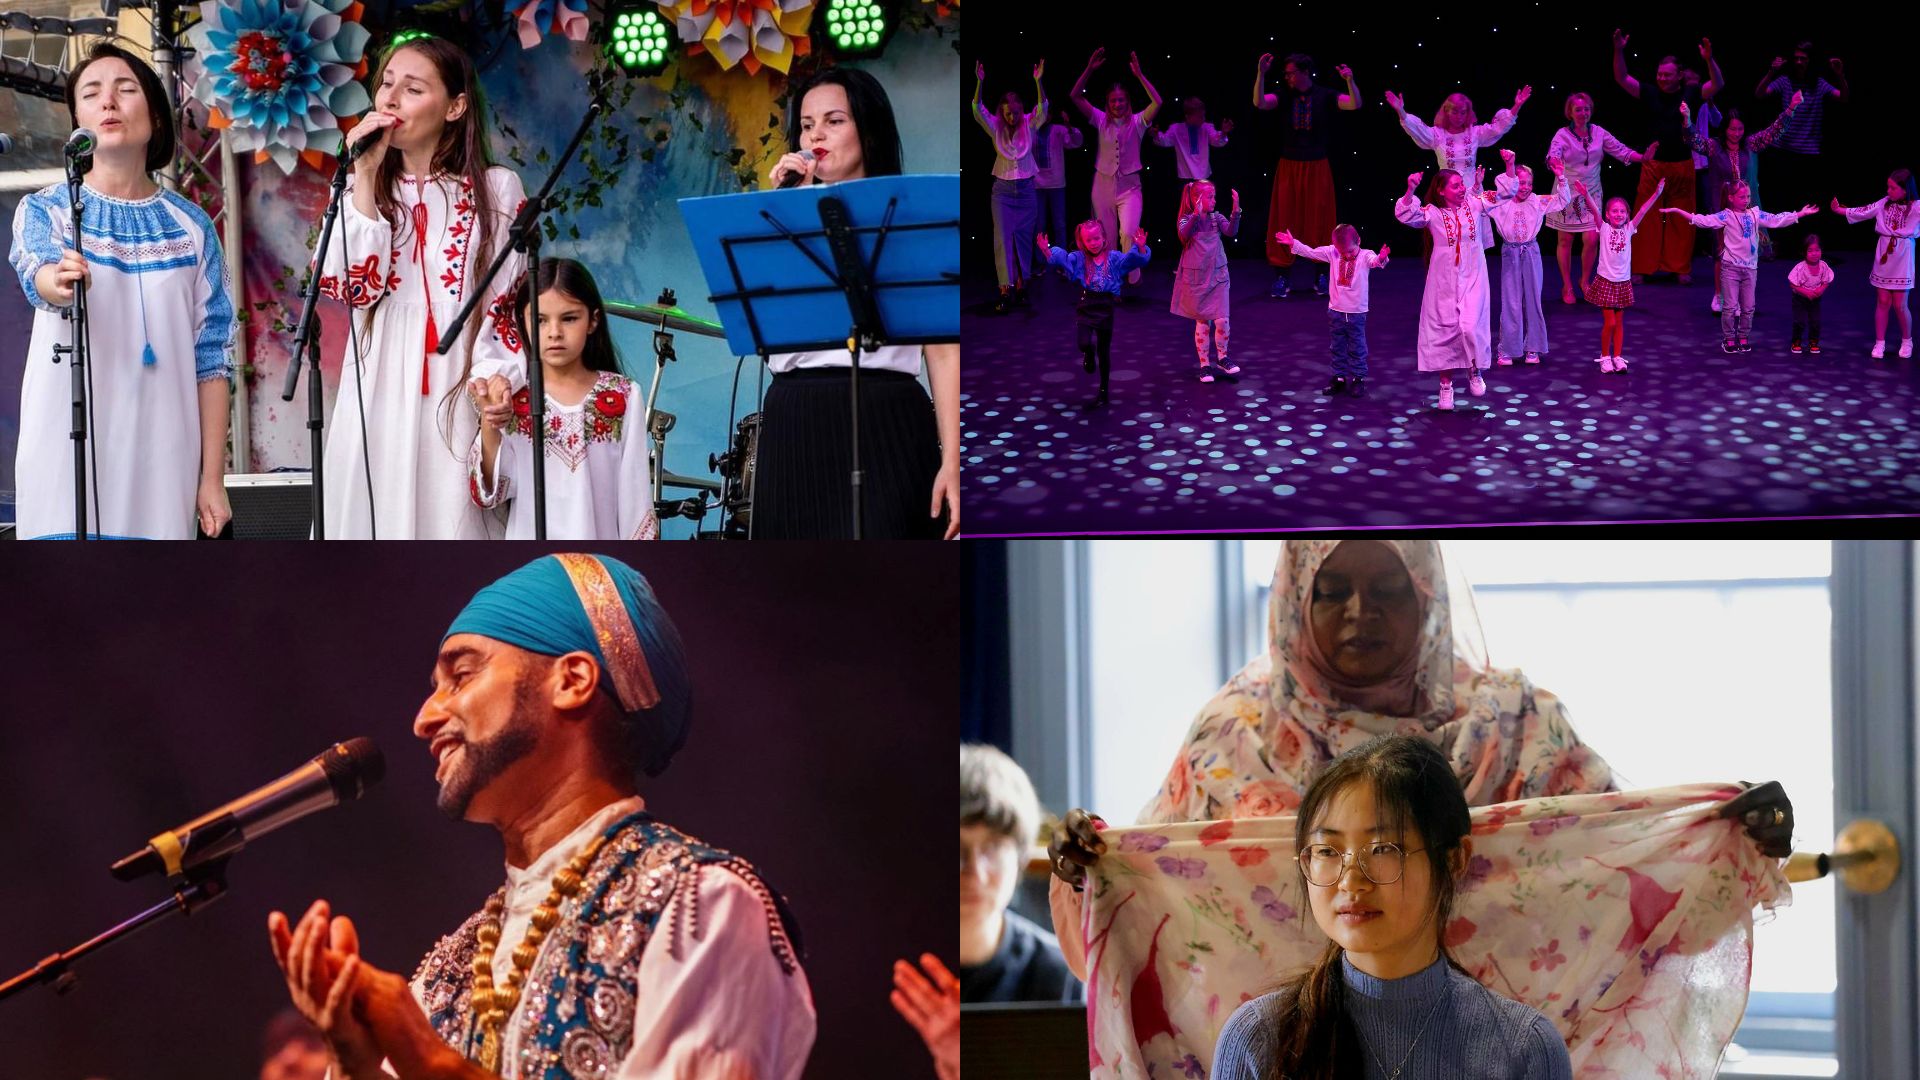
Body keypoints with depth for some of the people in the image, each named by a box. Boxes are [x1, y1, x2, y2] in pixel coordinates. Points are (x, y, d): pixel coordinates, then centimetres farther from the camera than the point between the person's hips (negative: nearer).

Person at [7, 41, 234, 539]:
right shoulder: (44, 210, 5)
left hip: (161, 462, 2)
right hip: (67, 457, -2)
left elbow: (212, 356, 8)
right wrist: (57, 283, -43)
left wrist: (213, 477, 2)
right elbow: (34, 273, -18)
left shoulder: (192, 226, 9)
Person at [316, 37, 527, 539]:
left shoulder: (496, 189, 5)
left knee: (453, 520, -6)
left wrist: (495, 372, -14)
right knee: (376, 518, -2)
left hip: (458, 395, -2)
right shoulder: (364, 188, 12)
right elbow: (352, 286, -4)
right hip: (378, 396, 2)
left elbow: (512, 301, 3)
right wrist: (365, 174, -5)